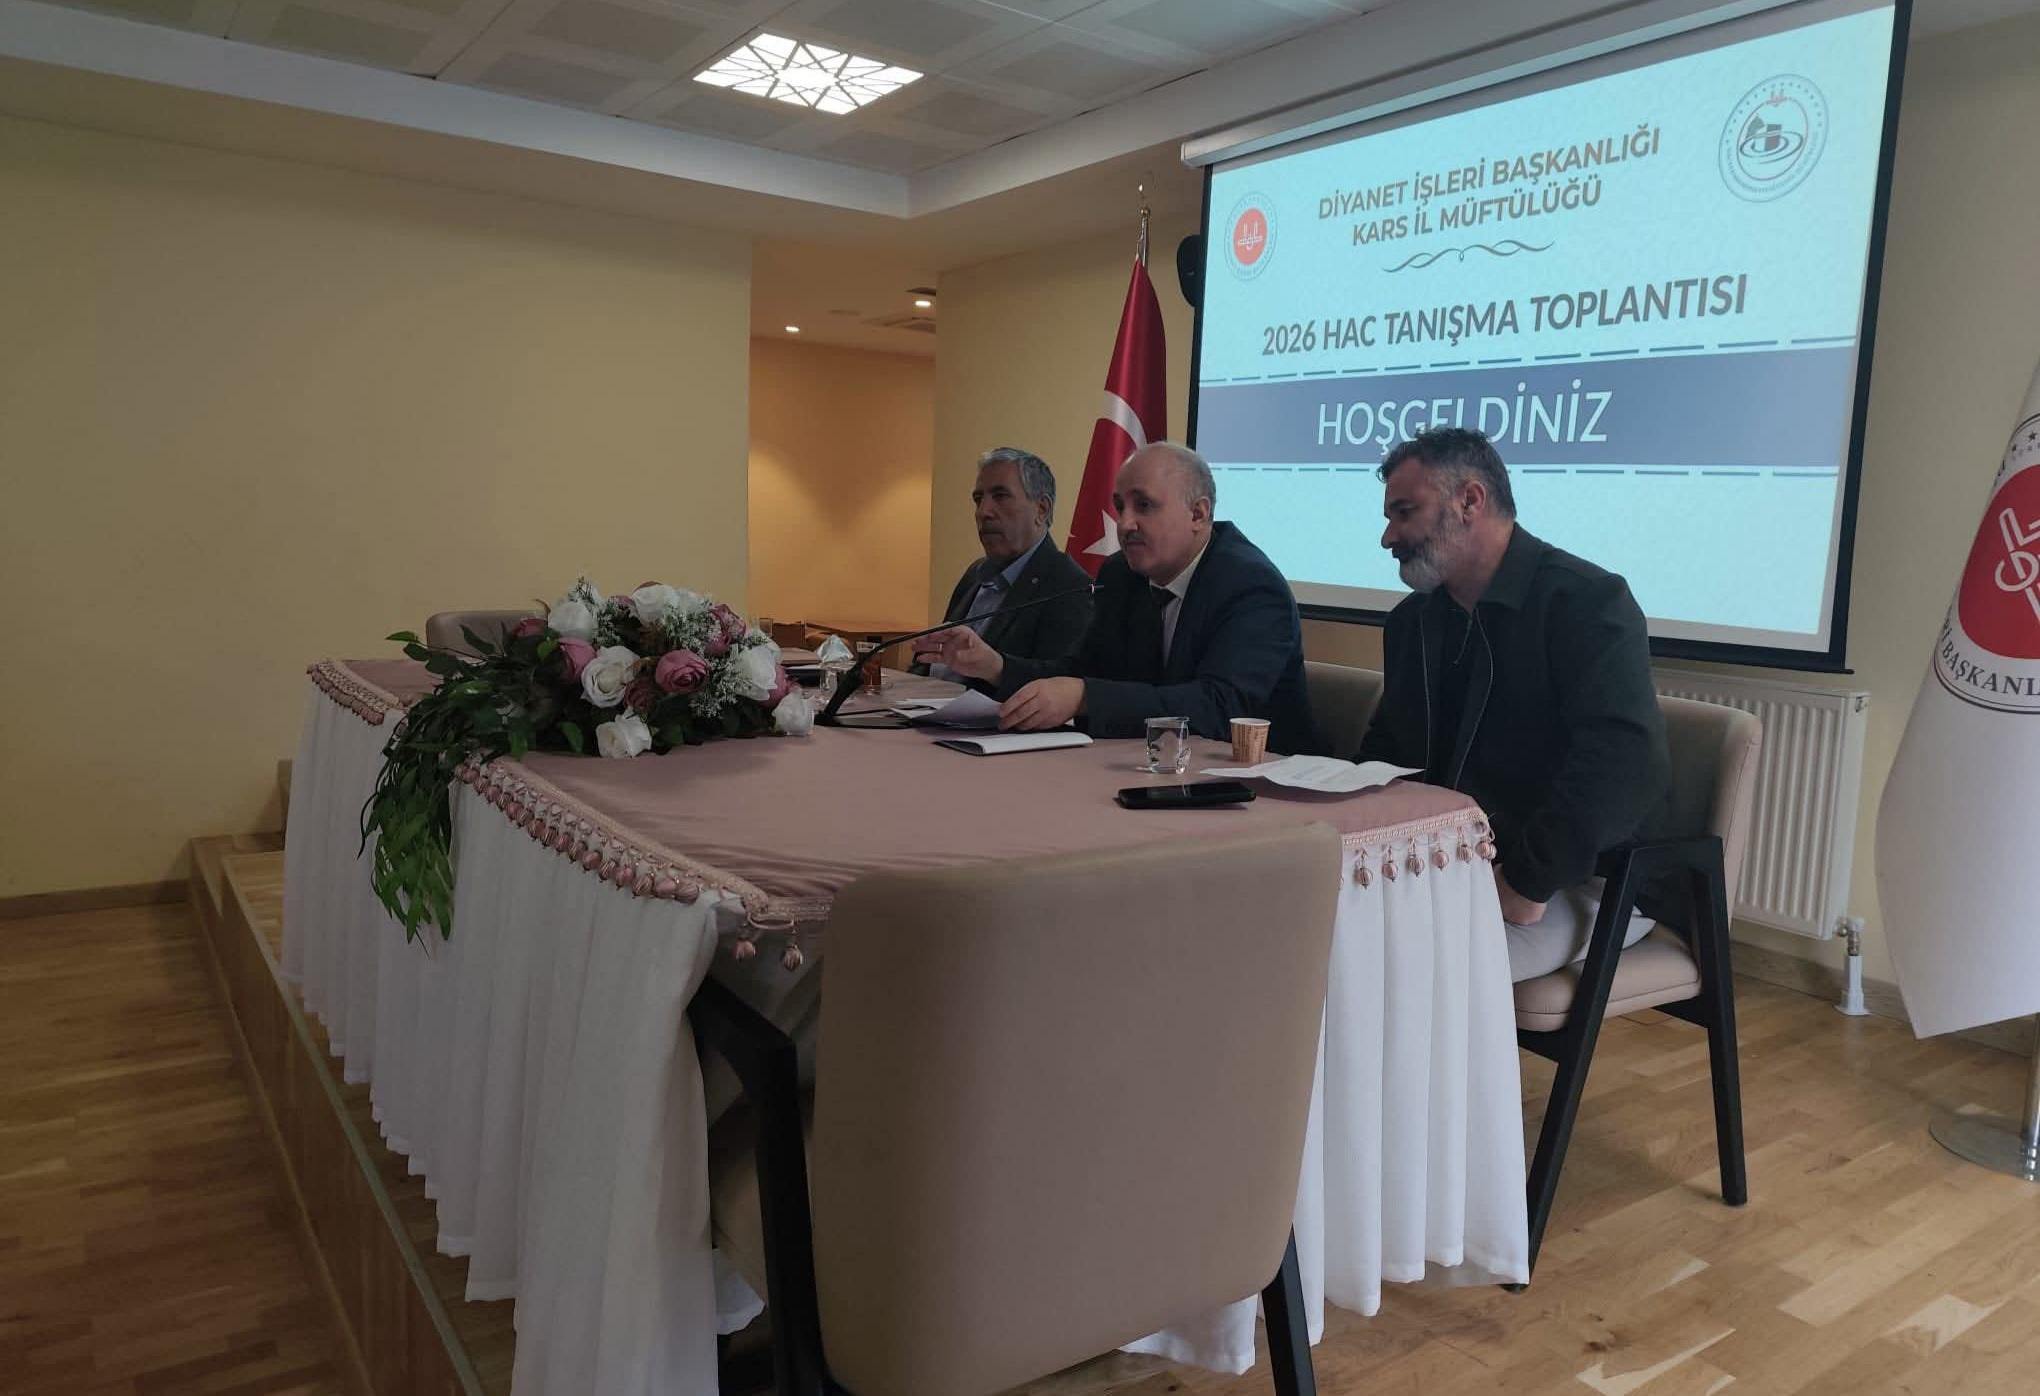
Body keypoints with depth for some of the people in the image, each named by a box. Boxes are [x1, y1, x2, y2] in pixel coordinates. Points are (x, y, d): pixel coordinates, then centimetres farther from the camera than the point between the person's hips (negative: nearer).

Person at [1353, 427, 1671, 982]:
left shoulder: (1587, 600, -13)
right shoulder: (1410, 621, 12)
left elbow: (1624, 766, -25)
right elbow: (1385, 751, 21)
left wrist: (1527, 884, -27)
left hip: (1582, 884, -7)